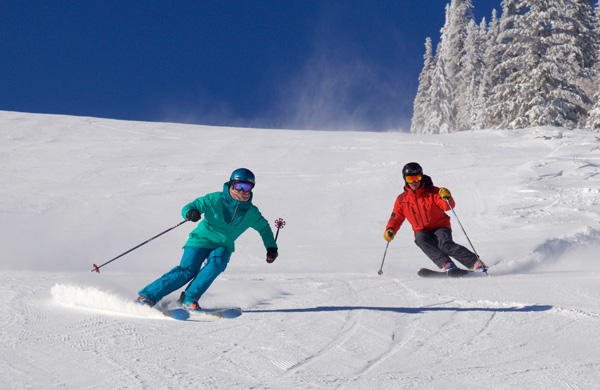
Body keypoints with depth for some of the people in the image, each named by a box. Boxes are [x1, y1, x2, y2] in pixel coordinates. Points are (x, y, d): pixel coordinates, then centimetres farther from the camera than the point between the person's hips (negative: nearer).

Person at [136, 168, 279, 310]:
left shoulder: (251, 213, -2)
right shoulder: (216, 199, -12)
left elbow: (264, 227, 16)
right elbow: (190, 207, -14)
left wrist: (271, 247, 6)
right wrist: (190, 212, -38)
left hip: (223, 246, 3)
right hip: (201, 240, -3)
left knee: (216, 263, -30)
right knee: (187, 270, -20)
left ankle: (189, 297, -22)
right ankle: (147, 296, -17)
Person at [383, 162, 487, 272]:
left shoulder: (432, 192, -5)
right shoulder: (402, 200, 3)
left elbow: (448, 206, -18)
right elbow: (396, 218, 11)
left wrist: (447, 198, -41)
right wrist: (390, 229, -9)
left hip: (440, 227, -2)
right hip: (422, 231, 2)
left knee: (445, 245, -31)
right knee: (421, 240, -33)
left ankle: (475, 262, -25)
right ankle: (446, 264, -42)